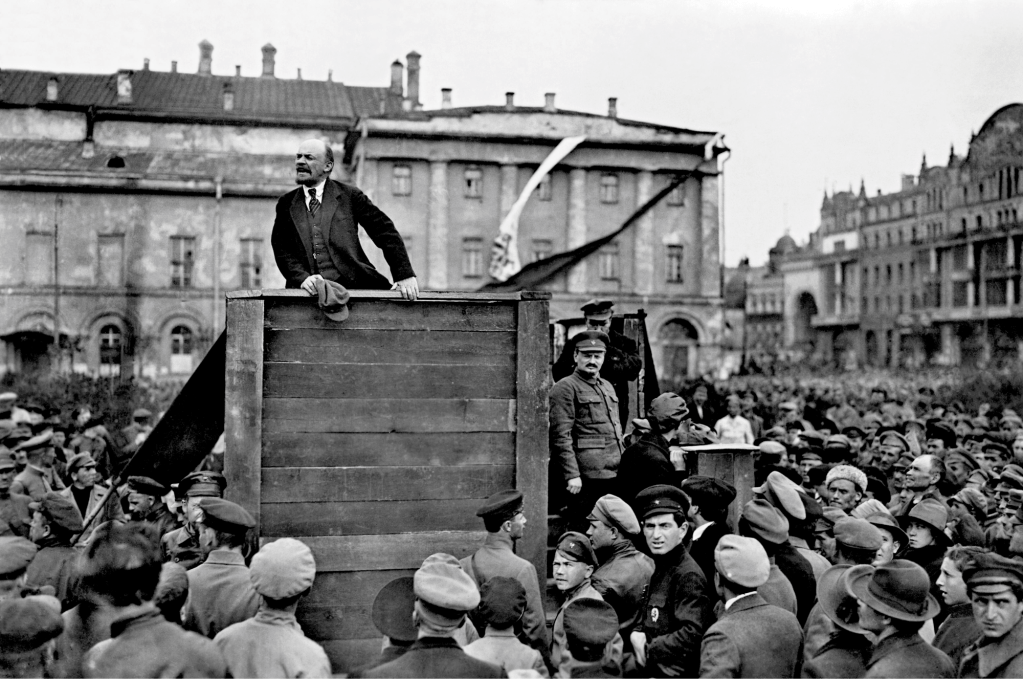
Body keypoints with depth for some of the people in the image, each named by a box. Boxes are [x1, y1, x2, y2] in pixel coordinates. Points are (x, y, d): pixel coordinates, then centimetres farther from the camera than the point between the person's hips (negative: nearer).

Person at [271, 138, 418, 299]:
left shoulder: (349, 195, 9)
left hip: (353, 285, -3)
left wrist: (405, 275, -6)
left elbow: (387, 233, 5)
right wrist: (302, 278, -13)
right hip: (311, 291, 3)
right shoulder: (286, 203, 15)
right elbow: (281, 248, 6)